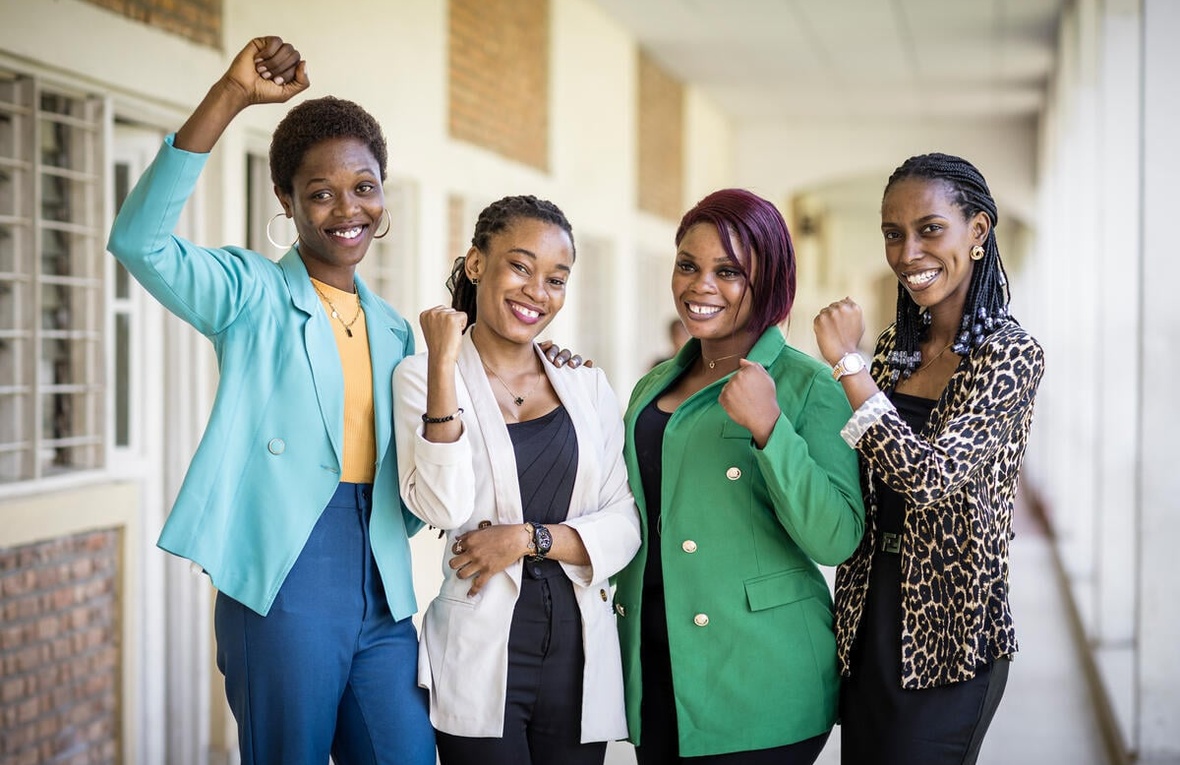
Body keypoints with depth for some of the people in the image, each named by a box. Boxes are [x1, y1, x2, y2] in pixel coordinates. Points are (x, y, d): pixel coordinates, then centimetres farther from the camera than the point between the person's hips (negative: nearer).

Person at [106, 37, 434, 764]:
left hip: (382, 600, 5)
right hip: (280, 594, -5)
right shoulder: (252, 294, -3)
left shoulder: (392, 329, 14)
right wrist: (230, 96, -29)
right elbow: (140, 241, -23)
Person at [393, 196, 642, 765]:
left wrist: (531, 538, -11)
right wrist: (444, 366, -18)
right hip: (480, 656, -3)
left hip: (580, 653, 4)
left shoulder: (586, 384, 9)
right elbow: (443, 508, -16)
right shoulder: (423, 376, -1)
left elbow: (626, 524, 4)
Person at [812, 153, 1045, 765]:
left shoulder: (1011, 353, -13)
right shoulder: (896, 345, 7)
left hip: (947, 632, -6)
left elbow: (932, 477, -25)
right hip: (870, 621, 6)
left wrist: (848, 363, -20)